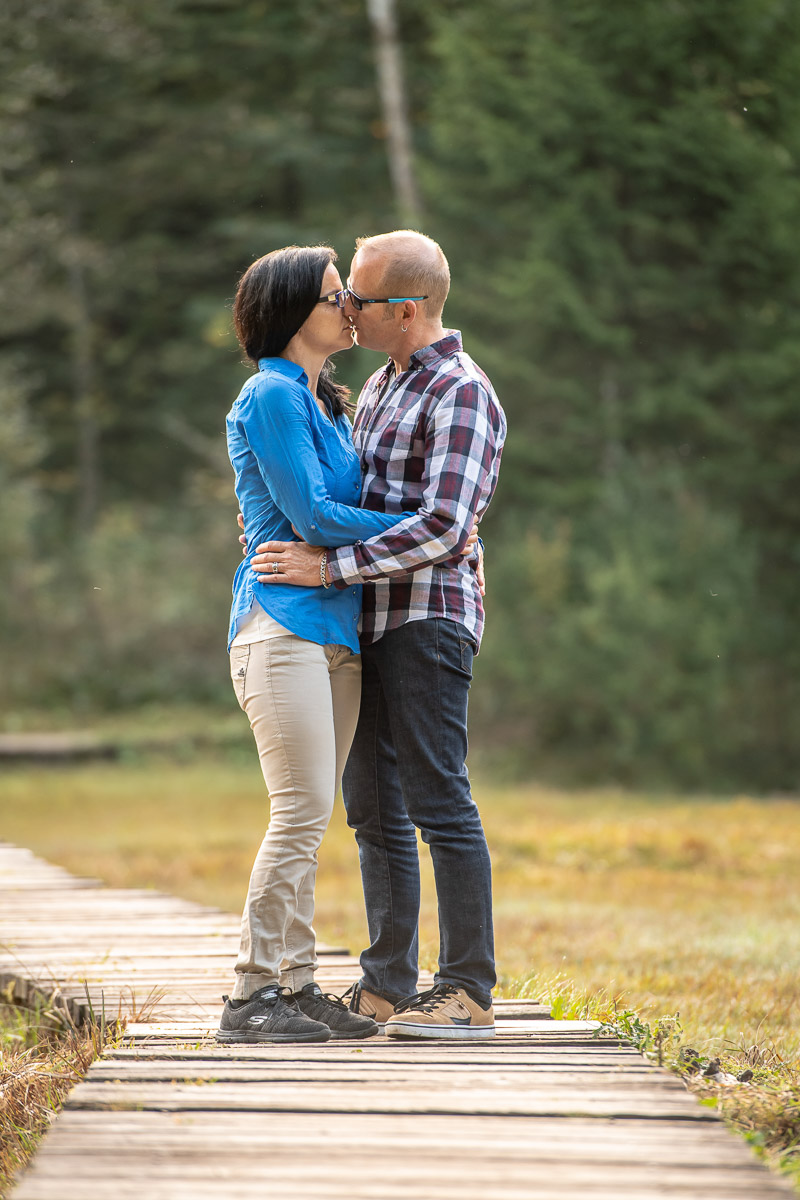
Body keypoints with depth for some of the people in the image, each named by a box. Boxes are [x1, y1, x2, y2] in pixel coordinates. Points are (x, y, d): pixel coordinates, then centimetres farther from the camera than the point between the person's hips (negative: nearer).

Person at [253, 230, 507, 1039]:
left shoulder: (461, 395, -12)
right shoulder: (380, 388, 18)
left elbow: (443, 528, -22)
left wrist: (330, 567, -22)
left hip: (427, 621, -10)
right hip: (371, 624, 10)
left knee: (438, 803, -11)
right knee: (375, 808, 9)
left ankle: (467, 993, -10)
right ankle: (387, 987, 14)